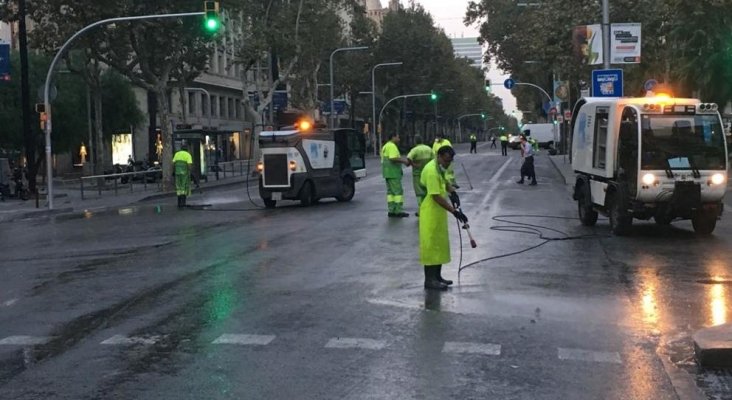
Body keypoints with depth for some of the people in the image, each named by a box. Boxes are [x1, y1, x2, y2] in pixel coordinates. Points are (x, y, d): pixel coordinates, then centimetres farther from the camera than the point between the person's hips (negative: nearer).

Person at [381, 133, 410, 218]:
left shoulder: (385, 146, 18)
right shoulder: (392, 146, -14)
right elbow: (393, 158, -25)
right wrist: (404, 161, -16)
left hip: (387, 172, 10)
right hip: (393, 173, -10)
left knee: (390, 191, 10)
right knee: (398, 191, -7)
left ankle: (391, 211, 10)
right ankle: (398, 211, -8)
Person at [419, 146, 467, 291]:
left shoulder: (440, 168, 6)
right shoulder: (431, 171, -24)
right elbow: (437, 197, -27)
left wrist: (451, 190, 5)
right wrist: (454, 211, -28)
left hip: (439, 213, 10)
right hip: (430, 213, -10)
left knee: (440, 244, 14)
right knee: (430, 245, -6)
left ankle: (437, 276, 23)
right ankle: (429, 280, -1)